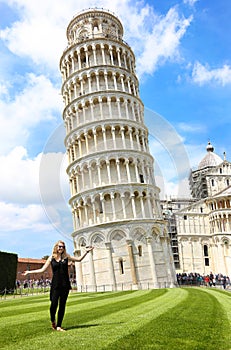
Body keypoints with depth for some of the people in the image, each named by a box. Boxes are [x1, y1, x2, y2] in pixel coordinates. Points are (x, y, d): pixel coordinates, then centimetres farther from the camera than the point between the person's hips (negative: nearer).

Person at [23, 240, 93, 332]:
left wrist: (86, 252, 5)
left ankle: (59, 326, 15)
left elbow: (79, 259, 15)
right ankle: (53, 321, 19)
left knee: (62, 305, 3)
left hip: (65, 284, 2)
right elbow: (42, 269, 9)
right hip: (55, 284, -2)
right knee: (54, 304, -11)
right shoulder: (51, 258, 3)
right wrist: (29, 272, 8)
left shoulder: (66, 256, 7)